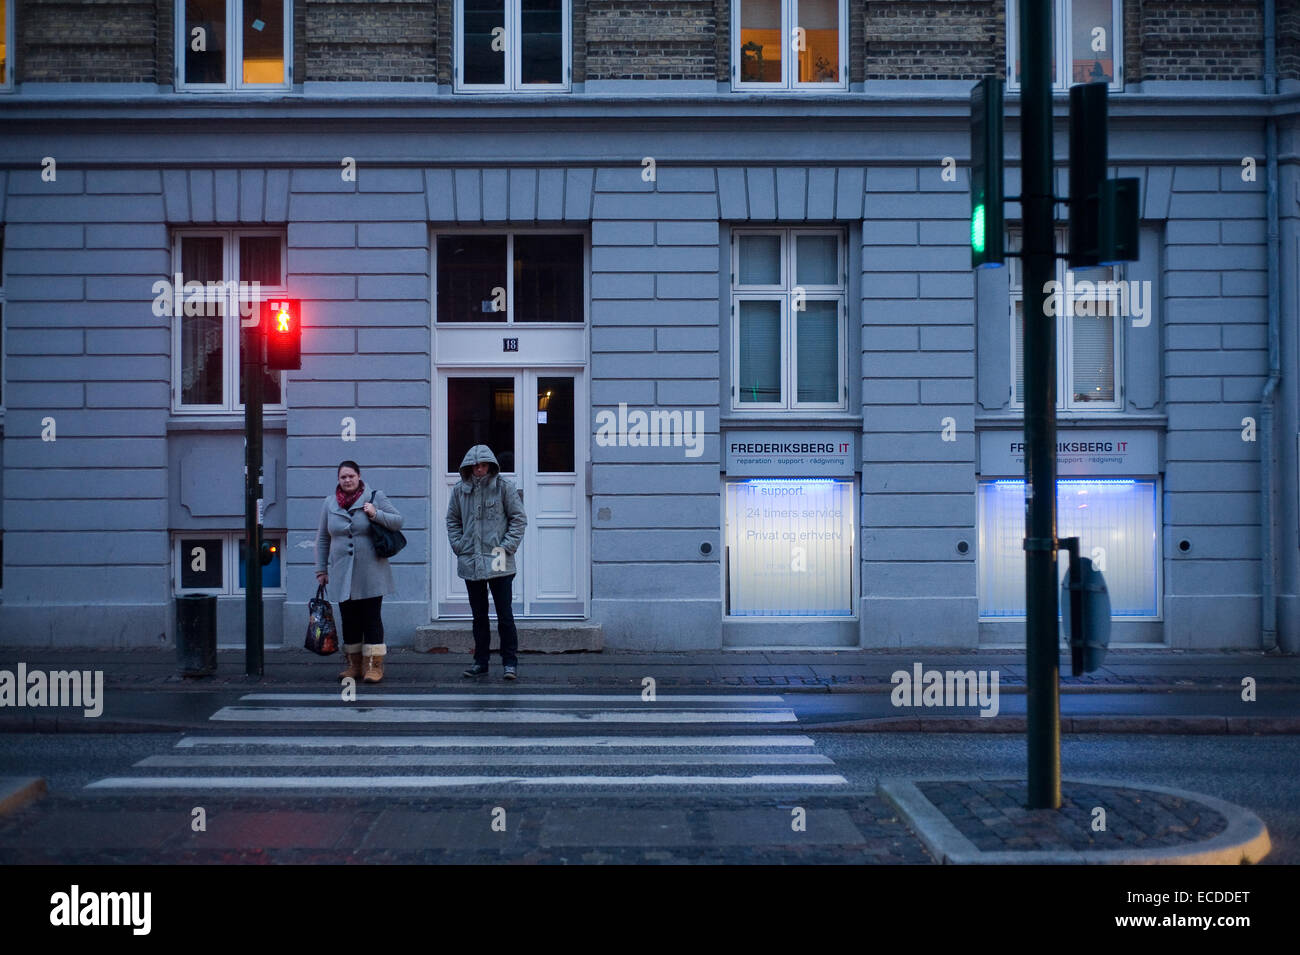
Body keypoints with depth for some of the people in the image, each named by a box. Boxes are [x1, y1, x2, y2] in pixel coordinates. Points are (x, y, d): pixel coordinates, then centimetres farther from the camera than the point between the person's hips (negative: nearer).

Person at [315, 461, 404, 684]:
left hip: (371, 574, -3)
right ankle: (354, 665, 15)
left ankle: (374, 665, 0)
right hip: (342, 575, 3)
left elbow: (398, 521, -1)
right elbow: (322, 539, 14)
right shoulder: (330, 503, 9)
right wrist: (321, 569, 12)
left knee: (371, 618, -3)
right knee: (348, 620, 7)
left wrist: (376, 514, -17)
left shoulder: (375, 497, 0)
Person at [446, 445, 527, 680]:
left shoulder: (504, 488, -3)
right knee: (479, 615, 11)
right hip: (470, 561, 3)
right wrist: (458, 545, 3)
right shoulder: (460, 491, 6)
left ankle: (510, 662, 4)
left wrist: (507, 546, -8)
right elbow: (452, 521, 17)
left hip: (498, 562, -3)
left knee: (504, 615, -2)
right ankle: (480, 661, 19)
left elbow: (519, 518, 0)